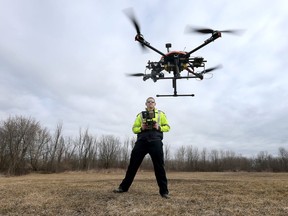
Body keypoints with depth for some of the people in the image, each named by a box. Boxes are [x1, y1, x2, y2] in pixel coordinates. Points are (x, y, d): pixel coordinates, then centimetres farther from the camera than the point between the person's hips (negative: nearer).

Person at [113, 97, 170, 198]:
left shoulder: (160, 114, 16)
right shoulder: (140, 115, 19)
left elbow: (167, 127, 13)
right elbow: (134, 128, 15)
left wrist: (159, 127, -7)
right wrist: (141, 128, -6)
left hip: (155, 141, -1)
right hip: (142, 141, 2)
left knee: (159, 166, -2)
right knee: (133, 163, 3)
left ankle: (164, 191, 7)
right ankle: (124, 187, 14)